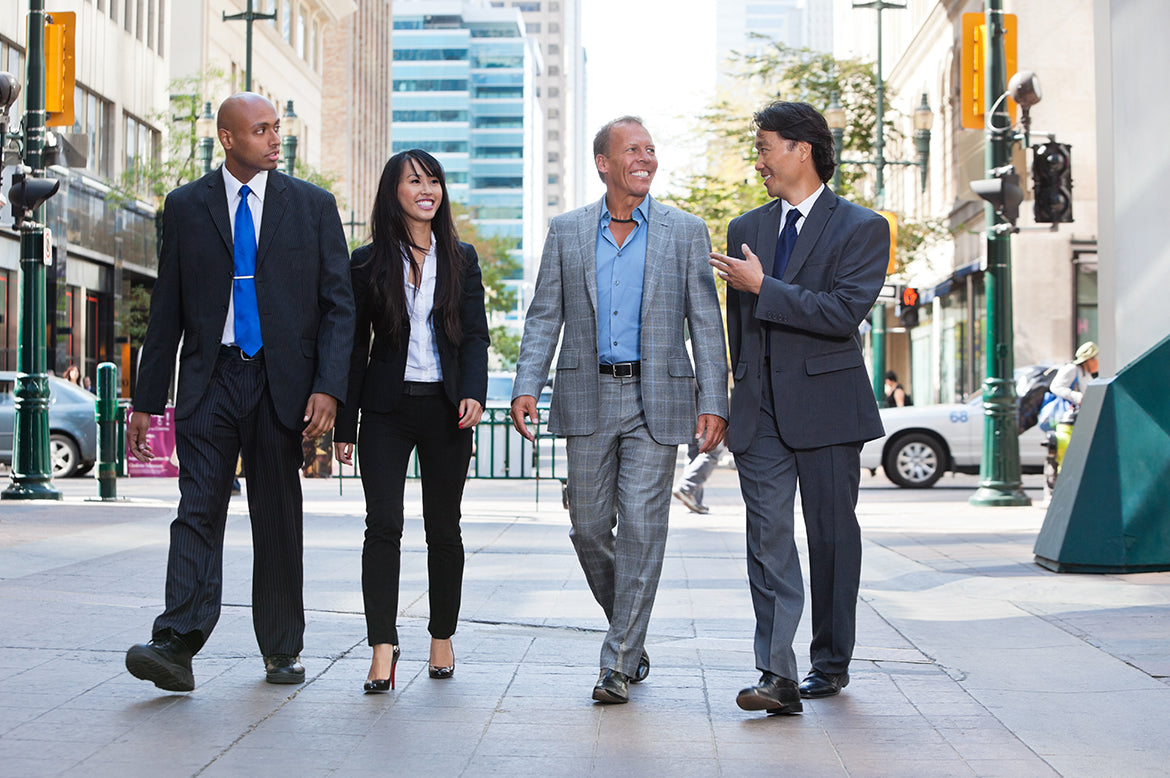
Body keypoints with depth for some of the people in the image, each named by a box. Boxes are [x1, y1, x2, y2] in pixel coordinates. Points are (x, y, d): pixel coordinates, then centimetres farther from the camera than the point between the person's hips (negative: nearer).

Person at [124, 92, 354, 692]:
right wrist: (146, 400, 6)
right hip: (210, 379, 0)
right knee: (198, 508, -11)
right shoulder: (185, 207, 7)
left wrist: (328, 388, -9)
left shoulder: (313, 206, 6)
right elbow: (166, 310, 9)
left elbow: (338, 305, 3)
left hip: (281, 381, 0)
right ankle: (177, 646, -16)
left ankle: (281, 650, 16)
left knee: (278, 517, 6)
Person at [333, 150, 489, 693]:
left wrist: (474, 393, -13)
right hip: (387, 408, -1)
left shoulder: (461, 259, 9)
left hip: (445, 407, 1)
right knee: (383, 525, -10)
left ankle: (442, 639, 21)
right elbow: (354, 345, 5)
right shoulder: (368, 262, 5)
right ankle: (383, 647, -11)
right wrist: (344, 424, 2)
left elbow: (475, 335, 5)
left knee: (443, 528, 7)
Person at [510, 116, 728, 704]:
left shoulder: (686, 232, 4)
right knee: (589, 528, 6)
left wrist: (713, 402, -6)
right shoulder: (566, 231, 8)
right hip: (588, 397, 2)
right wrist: (526, 386, -6)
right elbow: (545, 316, 7)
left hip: (656, 398, -2)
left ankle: (619, 663, 0)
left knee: (641, 526, -6)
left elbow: (706, 323, 2)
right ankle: (628, 629, 29)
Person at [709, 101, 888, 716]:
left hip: (826, 408, -3)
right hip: (760, 412, 3)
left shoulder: (862, 228, -1)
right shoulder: (746, 230, 15)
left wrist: (762, 287, -15)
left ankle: (830, 664, 22)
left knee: (832, 536, 7)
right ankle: (777, 676, -12)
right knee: (768, 539, -8)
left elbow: (844, 313, -15)